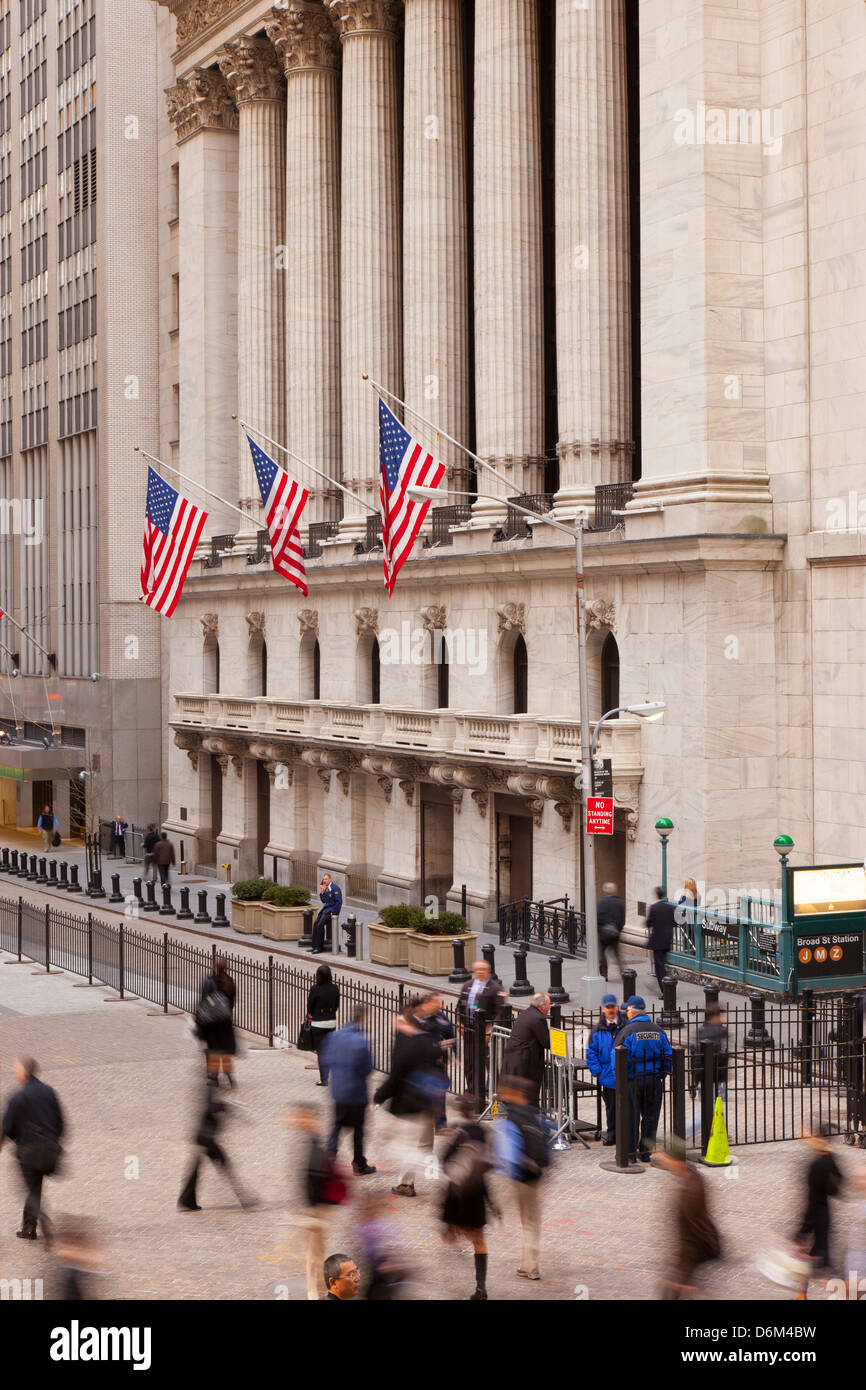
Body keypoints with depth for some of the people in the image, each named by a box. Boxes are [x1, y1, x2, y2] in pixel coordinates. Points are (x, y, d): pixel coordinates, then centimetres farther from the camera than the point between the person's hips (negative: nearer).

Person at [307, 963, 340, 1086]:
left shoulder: (315, 989, -17)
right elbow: (336, 1005, 6)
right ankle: (325, 1077, 19)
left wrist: (310, 1015, 14)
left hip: (318, 1022, -4)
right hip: (332, 1022, 4)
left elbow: (309, 1006, -7)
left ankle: (324, 1079, 4)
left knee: (320, 1052, 3)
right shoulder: (335, 988, -4)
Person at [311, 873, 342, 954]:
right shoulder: (326, 888, 15)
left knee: (320, 925, -20)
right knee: (315, 924, -4)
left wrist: (334, 913, -17)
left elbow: (339, 902, -16)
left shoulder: (335, 888, -13)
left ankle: (319, 948, -15)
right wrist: (322, 892, 0)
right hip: (325, 909, 9)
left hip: (332, 910, -9)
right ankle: (315, 946, 0)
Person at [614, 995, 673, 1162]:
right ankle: (646, 1151, 14)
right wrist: (661, 1074, 15)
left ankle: (630, 1152, 7)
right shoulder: (658, 1031, 5)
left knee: (631, 1116, 4)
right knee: (650, 1115, 11)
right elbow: (668, 1055, 7)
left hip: (633, 1080, -4)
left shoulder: (627, 1031, -10)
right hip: (654, 1080, 4)